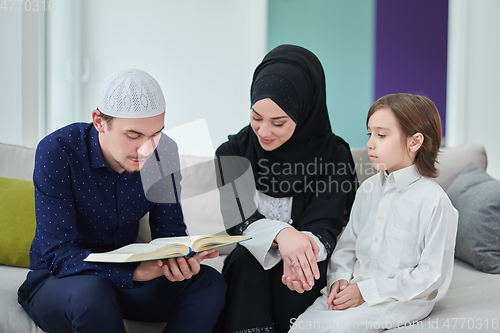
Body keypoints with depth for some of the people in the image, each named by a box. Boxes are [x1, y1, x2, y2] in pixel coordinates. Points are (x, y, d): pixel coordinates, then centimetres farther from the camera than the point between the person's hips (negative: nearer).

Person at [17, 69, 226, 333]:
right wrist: (134, 272, -41)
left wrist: (180, 260, -28)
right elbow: (59, 254, -26)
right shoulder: (56, 152, -22)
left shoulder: (163, 152, -9)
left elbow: (169, 232, -2)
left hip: (125, 276, 4)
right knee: (91, 292, -39)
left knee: (209, 283, -20)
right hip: (56, 280, -4)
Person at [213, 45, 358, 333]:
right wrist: (280, 233, -35)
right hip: (248, 271, 1)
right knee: (246, 262, -31)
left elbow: (325, 225, -14)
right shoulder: (232, 154, 2)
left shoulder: (334, 154, -4)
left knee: (293, 276, -32)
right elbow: (236, 216, -12)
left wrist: (300, 252, -38)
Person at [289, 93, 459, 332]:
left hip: (402, 299, -6)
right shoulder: (368, 189, 10)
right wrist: (339, 279, -5)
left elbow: (433, 277, -13)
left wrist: (367, 291, -16)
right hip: (355, 288, 6)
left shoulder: (435, 202, -13)